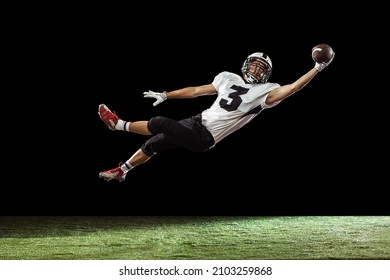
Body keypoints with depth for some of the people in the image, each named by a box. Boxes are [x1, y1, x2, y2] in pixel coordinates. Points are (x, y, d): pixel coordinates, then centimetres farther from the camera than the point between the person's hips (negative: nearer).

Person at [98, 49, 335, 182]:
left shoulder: (266, 92, -9)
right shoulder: (228, 78, 7)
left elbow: (292, 88, -23)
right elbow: (196, 91, 14)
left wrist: (317, 68, -30)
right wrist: (165, 95, 17)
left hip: (204, 139, -5)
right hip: (198, 122, 5)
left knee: (159, 123, -21)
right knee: (152, 145, 10)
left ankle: (119, 124, 0)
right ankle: (121, 171, 33)